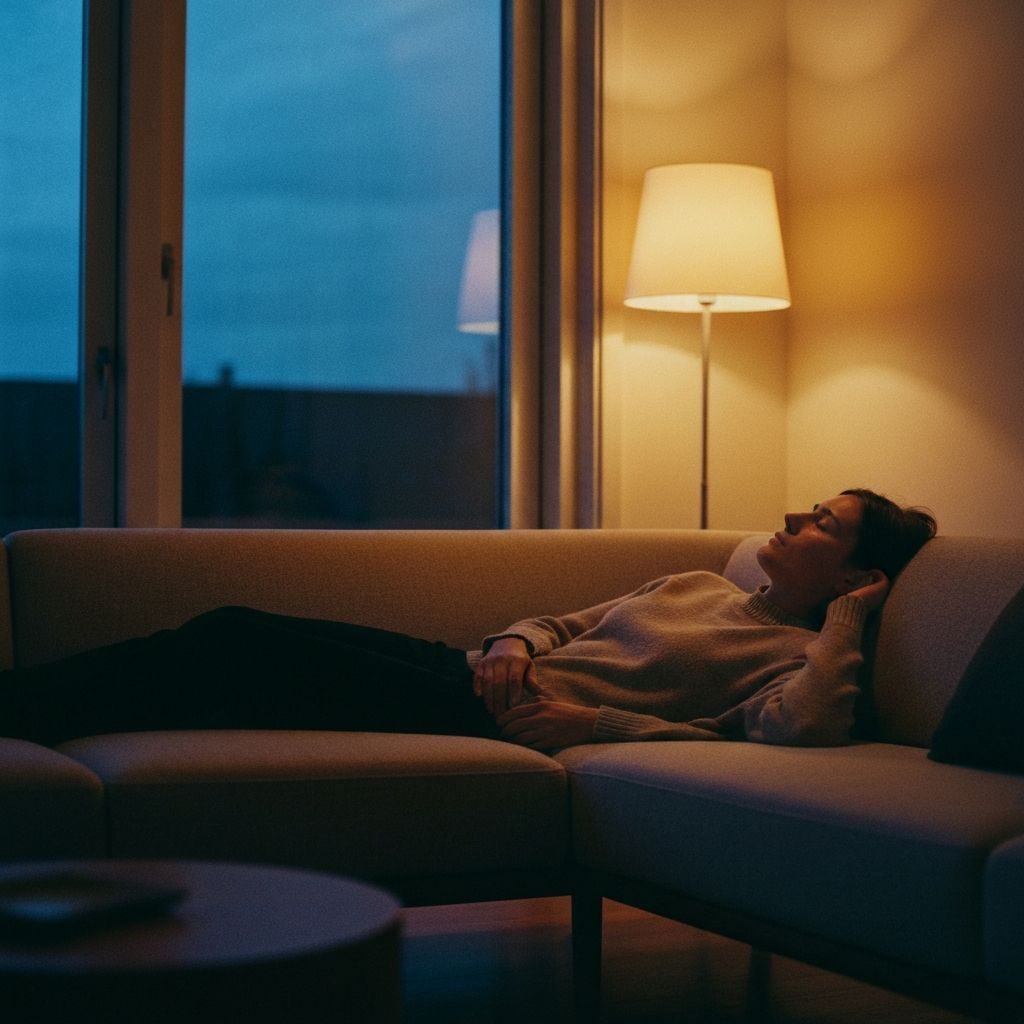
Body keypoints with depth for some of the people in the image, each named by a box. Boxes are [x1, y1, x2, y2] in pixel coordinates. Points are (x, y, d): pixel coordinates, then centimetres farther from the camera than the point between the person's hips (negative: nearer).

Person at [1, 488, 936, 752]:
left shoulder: (802, 652, 1)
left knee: (245, 648, -17)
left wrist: (846, 620, -14)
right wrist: (511, 646, 4)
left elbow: (798, 730, -23)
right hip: (474, 675, 7)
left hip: (500, 726, -7)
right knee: (234, 631, -7)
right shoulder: (694, 587, 23)